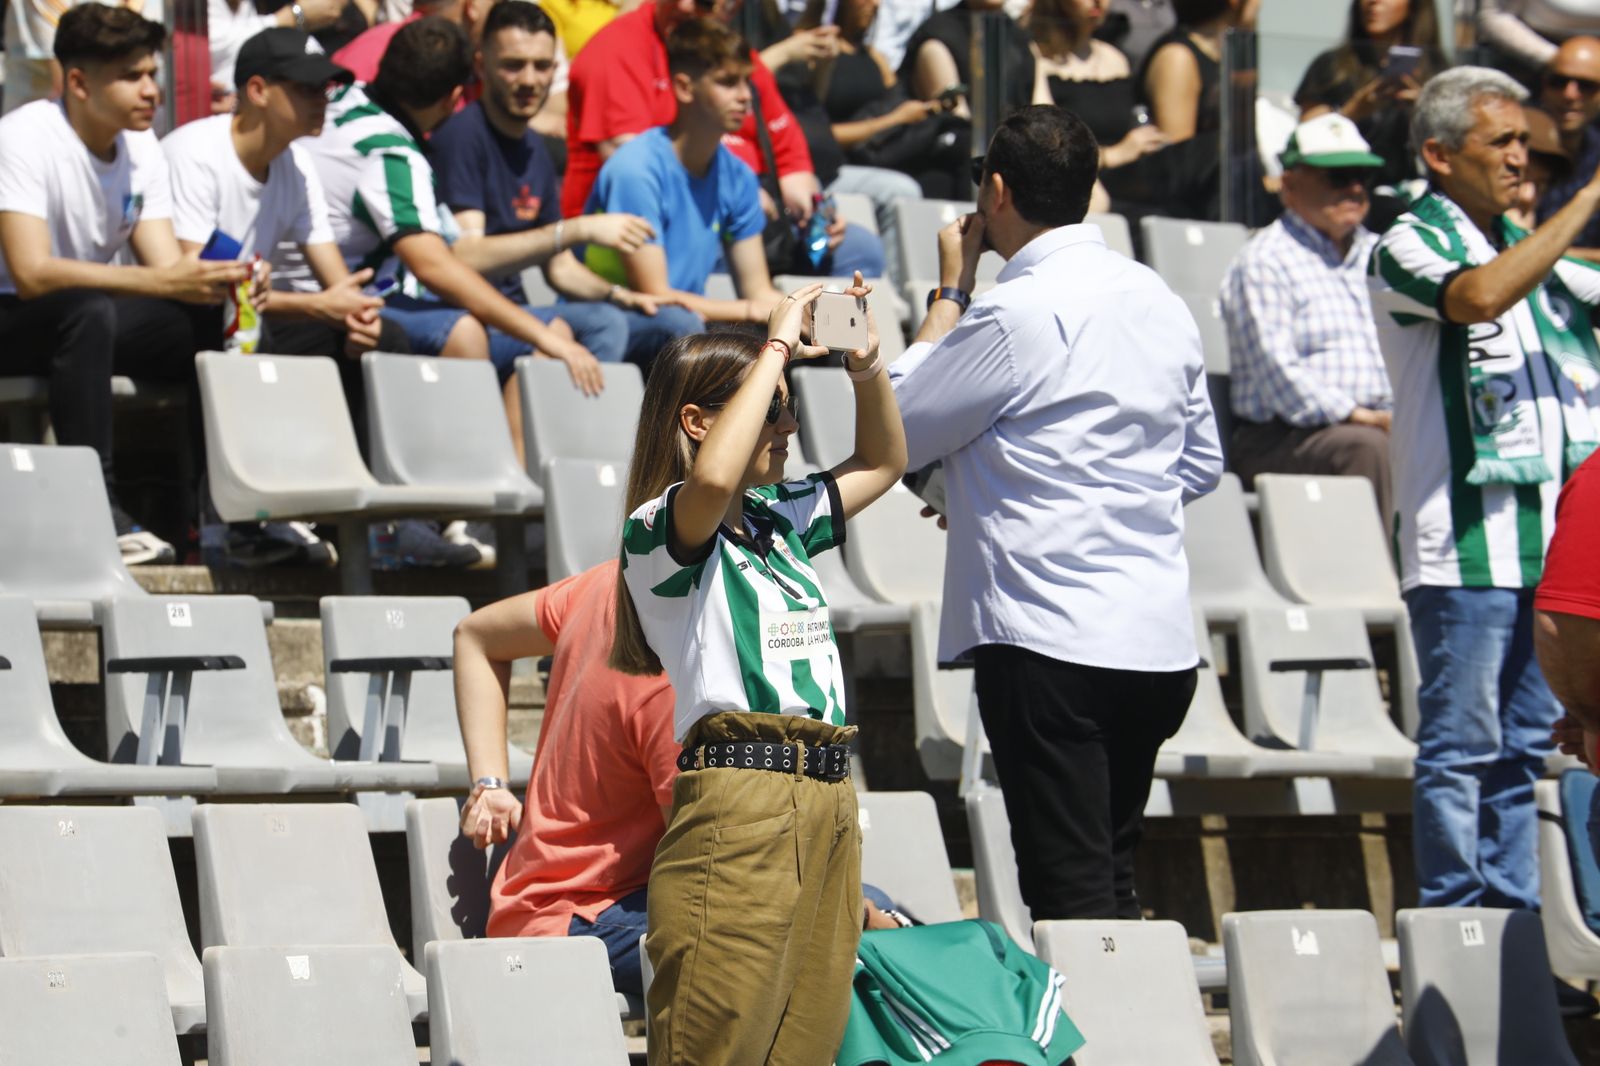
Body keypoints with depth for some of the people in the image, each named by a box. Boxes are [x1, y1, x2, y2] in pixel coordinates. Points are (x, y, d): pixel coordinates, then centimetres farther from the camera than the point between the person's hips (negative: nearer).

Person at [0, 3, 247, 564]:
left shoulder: (141, 147, 3)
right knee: (87, 311, -38)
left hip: (92, 318, 7)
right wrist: (160, 282, -39)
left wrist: (220, 282, -28)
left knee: (211, 322, -16)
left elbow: (168, 269, -4)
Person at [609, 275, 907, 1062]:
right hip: (738, 803, -8)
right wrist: (776, 349, -18)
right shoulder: (663, 533, -4)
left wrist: (867, 367, 16)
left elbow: (882, 464, 35)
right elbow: (712, 480, -28)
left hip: (828, 804, 8)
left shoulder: (781, 521, 20)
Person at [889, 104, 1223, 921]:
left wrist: (950, 291, 6)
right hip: (1160, 640, 8)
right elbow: (1201, 463, 23)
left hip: (1049, 635, -8)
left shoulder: (1015, 315, -13)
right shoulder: (1159, 302, 12)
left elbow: (900, 429, -2)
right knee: (1111, 886, 15)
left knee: (1069, 895, -7)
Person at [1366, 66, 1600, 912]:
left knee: (1524, 747, 10)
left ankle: (1511, 919, 15)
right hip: (1463, 547, -7)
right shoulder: (1409, 246, -6)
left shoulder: (1527, 249, 18)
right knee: (1461, 745, -5)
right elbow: (1479, 297, -25)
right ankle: (1452, 919, 0)